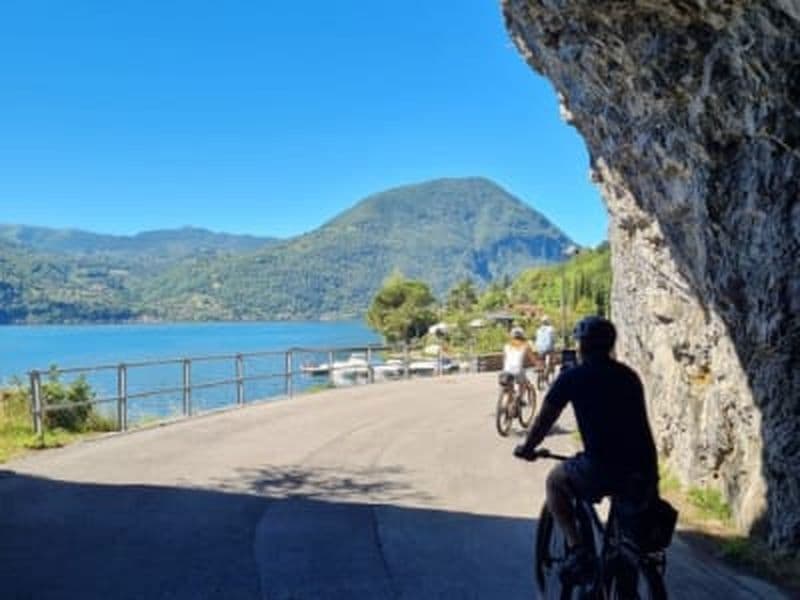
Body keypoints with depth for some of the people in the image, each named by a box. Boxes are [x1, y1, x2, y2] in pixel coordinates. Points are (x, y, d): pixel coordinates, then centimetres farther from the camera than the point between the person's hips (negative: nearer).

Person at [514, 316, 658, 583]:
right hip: (642, 471, 6)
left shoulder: (572, 377, 4)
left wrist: (527, 448, 30)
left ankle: (577, 549, 7)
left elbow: (544, 420, 12)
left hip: (601, 469, -5)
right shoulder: (629, 375, 18)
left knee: (555, 481, 22)